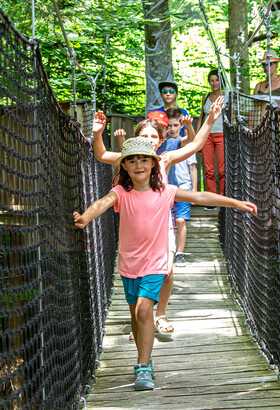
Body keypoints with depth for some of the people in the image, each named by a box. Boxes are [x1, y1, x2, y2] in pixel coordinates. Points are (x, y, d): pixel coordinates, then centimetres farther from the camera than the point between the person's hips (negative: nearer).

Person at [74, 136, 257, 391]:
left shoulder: (166, 193, -3)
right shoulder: (121, 192, -6)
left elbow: (200, 197, 3)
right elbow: (103, 203, -26)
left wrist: (236, 203, 4)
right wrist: (86, 217, -48)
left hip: (154, 263, -2)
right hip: (128, 263, 2)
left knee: (144, 309, -18)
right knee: (136, 314, 12)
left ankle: (143, 368, -12)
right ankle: (146, 360, 35)